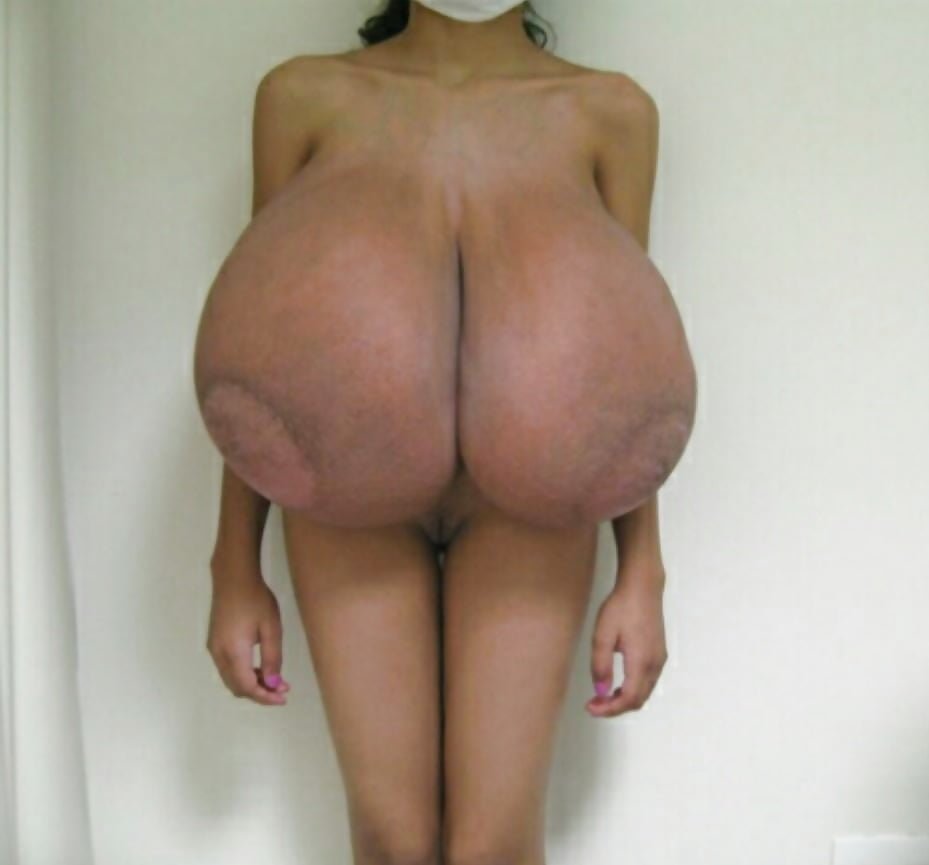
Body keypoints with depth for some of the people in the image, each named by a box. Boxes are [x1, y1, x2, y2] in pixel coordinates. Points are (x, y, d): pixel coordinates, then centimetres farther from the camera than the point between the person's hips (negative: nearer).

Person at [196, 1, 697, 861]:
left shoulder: (609, 111, 2)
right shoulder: (305, 95, 2)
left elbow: (627, 381, 4)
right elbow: (259, 352, 3)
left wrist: (642, 575, 2)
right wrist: (235, 568, 4)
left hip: (524, 507, 0)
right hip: (345, 502, 0)